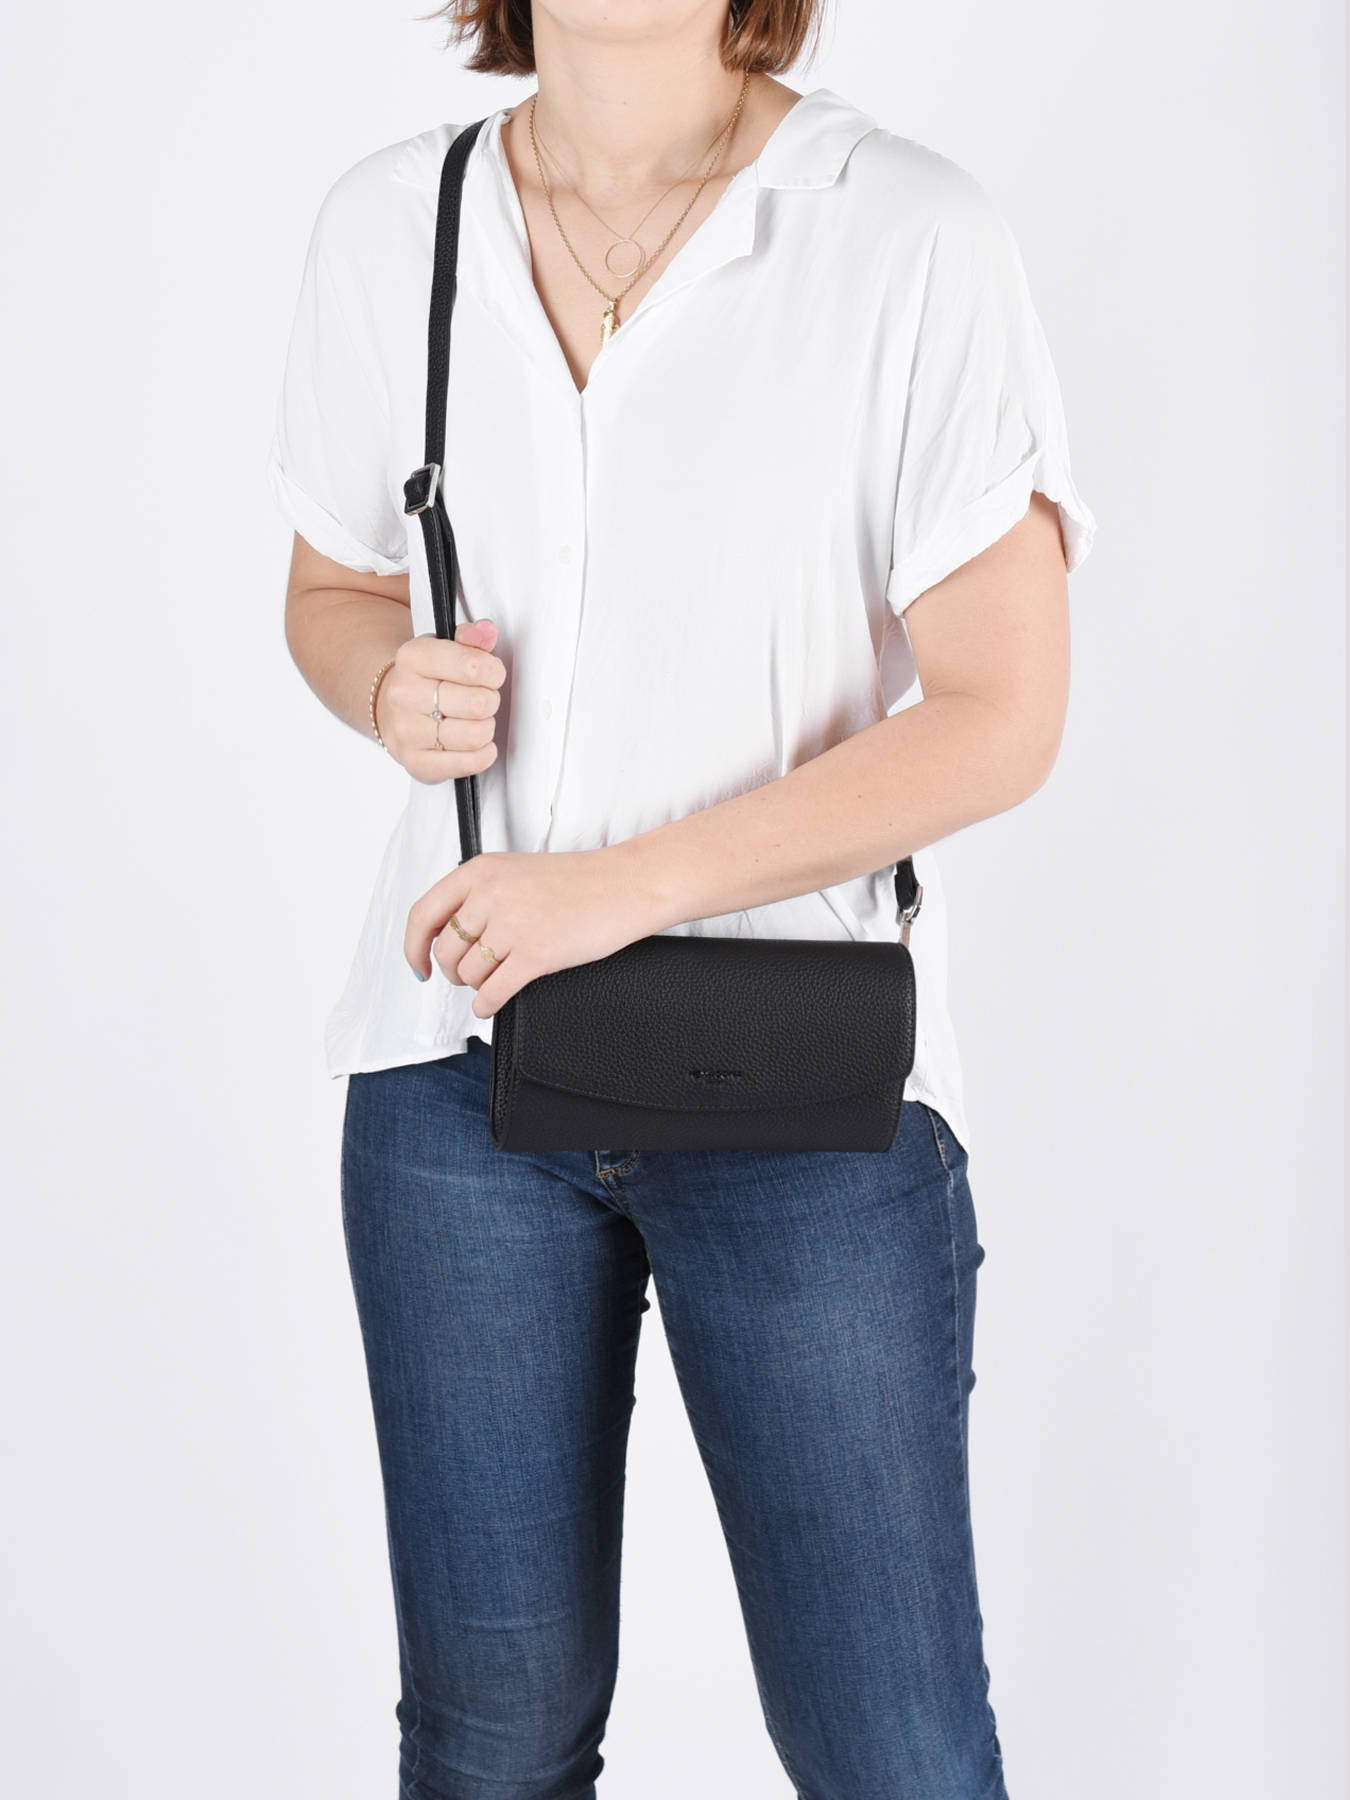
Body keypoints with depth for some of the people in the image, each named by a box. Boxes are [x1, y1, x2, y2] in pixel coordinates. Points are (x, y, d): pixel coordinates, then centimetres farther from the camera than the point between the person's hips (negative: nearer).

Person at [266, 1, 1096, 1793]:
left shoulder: (914, 237, -9)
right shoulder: (386, 227, 4)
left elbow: (1002, 714, -10)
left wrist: (626, 885, -16)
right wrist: (388, 684, -7)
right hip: (465, 1044, 3)